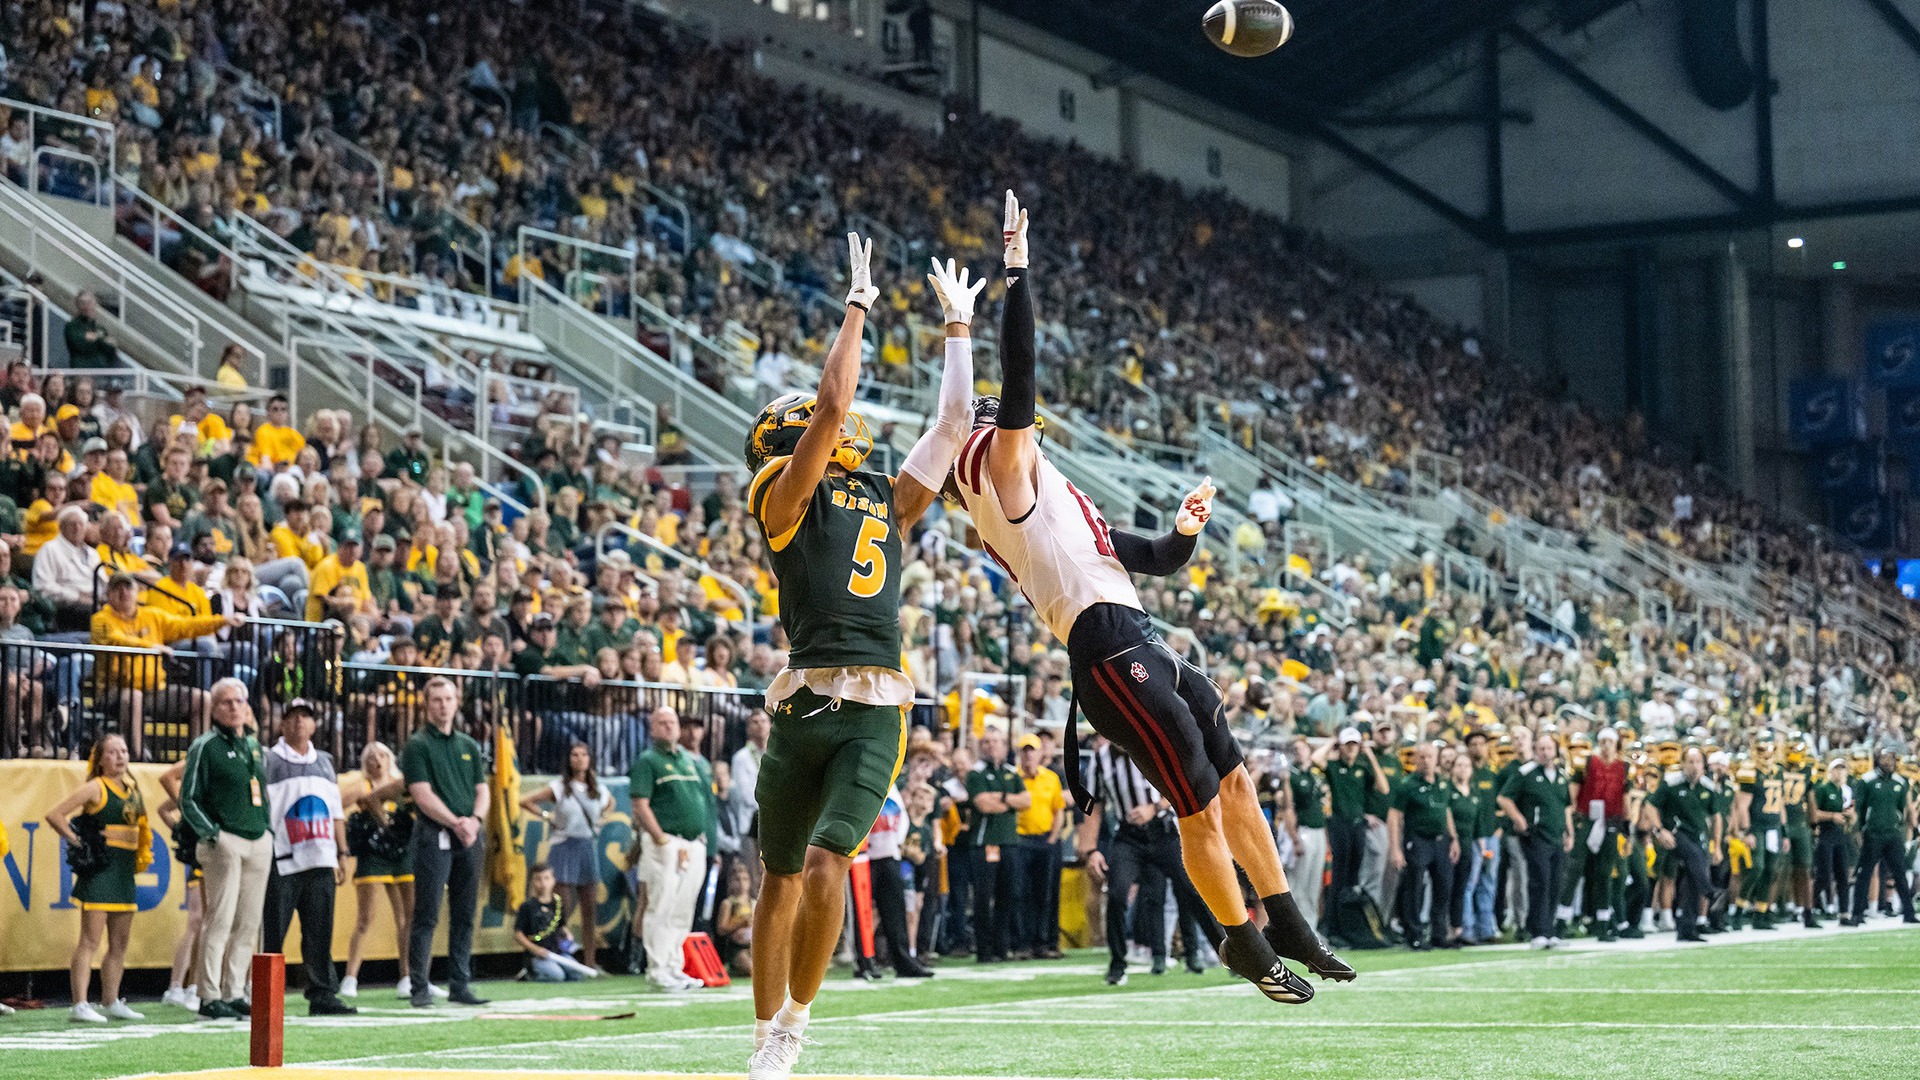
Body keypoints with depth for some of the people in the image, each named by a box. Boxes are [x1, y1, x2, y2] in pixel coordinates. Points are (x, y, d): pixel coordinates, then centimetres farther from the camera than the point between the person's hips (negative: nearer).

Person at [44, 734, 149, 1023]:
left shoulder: (131, 789, 13)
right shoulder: (95, 788, -7)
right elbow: (54, 815, -12)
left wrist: (141, 857, 15)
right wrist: (78, 844, -13)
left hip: (124, 872, 8)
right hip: (99, 870, -8)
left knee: (120, 942, 11)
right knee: (91, 939, -10)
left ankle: (111, 1002, 20)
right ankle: (80, 1005, -12)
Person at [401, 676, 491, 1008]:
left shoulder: (469, 746, 18)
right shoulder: (417, 745, -1)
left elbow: (481, 790, 14)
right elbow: (422, 794, -10)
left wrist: (474, 820, -5)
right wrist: (455, 823, -17)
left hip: (470, 837, 6)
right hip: (434, 837, -6)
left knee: (464, 916, 7)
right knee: (426, 916, -6)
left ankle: (460, 986, 11)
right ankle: (419, 988, -4)